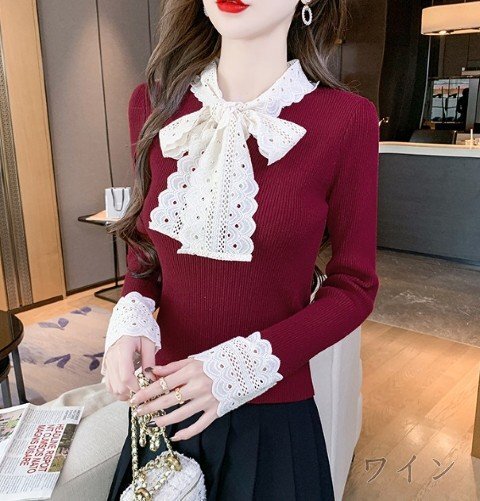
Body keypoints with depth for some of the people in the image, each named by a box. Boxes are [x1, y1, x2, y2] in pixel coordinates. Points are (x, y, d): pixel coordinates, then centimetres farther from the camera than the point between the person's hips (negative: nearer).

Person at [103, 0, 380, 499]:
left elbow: (354, 285, -8)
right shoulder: (154, 104, -4)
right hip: (163, 404, 4)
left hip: (271, 416, -3)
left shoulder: (347, 119, -14)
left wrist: (247, 364, -20)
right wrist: (131, 317, -11)